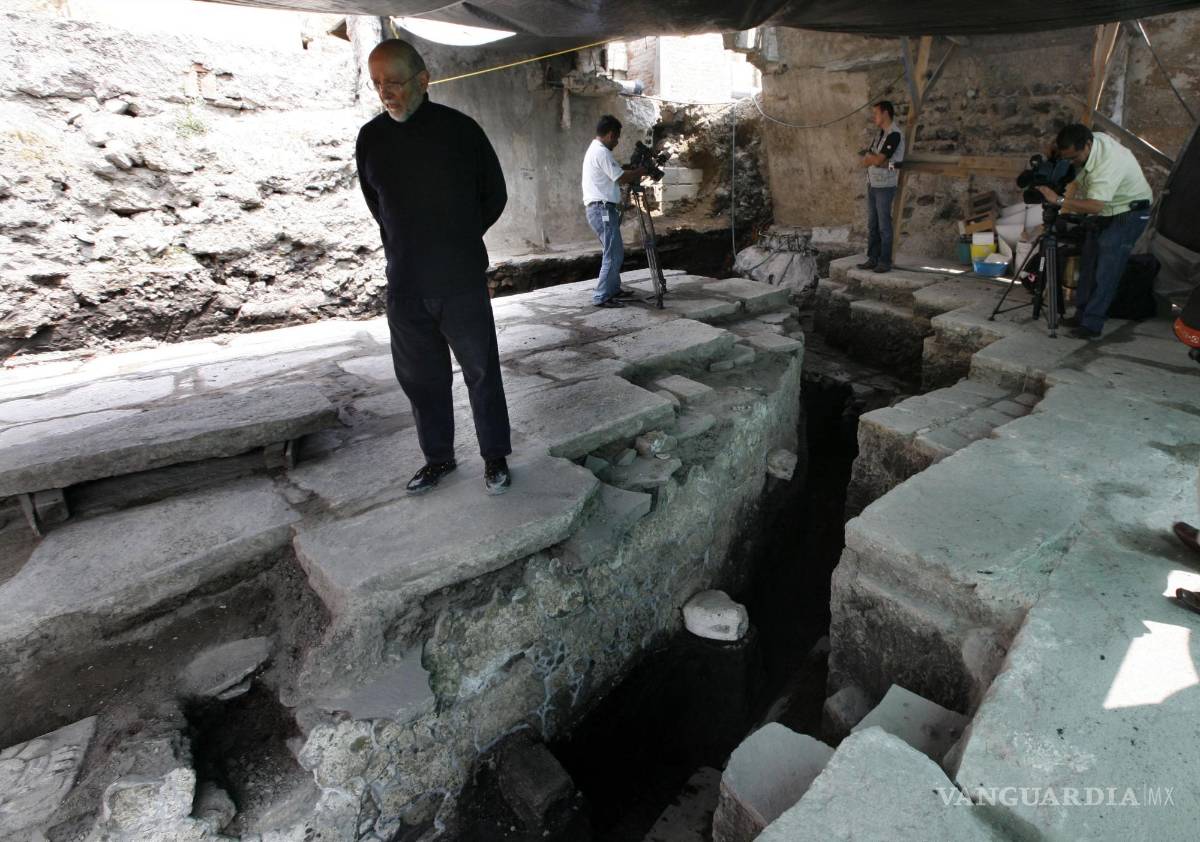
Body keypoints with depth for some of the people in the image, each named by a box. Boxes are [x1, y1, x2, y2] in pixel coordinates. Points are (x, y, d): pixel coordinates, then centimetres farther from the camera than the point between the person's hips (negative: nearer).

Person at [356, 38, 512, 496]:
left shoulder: (460, 129, -5)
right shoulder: (370, 137, 4)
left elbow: (494, 196, 6)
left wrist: (457, 241, 10)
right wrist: (410, 246, 14)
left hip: (462, 281, -3)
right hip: (404, 286, 4)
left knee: (482, 371, 4)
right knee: (420, 376, 10)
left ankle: (495, 457, 19)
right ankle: (438, 457, 27)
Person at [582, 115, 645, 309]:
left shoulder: (594, 149, 20)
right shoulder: (601, 152, -13)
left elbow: (615, 175, 22)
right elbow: (622, 178, -14)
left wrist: (633, 171, 12)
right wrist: (643, 170, 1)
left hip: (601, 209, 11)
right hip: (603, 210, -11)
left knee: (614, 252, 18)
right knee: (614, 254, -10)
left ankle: (613, 289, 26)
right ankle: (601, 297, -9)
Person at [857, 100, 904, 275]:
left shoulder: (895, 134, -13)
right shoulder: (880, 133, 14)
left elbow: (877, 160, -19)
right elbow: (866, 161, 7)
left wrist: (870, 157, 0)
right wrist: (880, 161, -11)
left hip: (885, 186, -8)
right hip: (872, 184, 8)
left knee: (884, 226, -4)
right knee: (872, 225, 10)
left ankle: (885, 262, 2)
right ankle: (873, 259, 17)